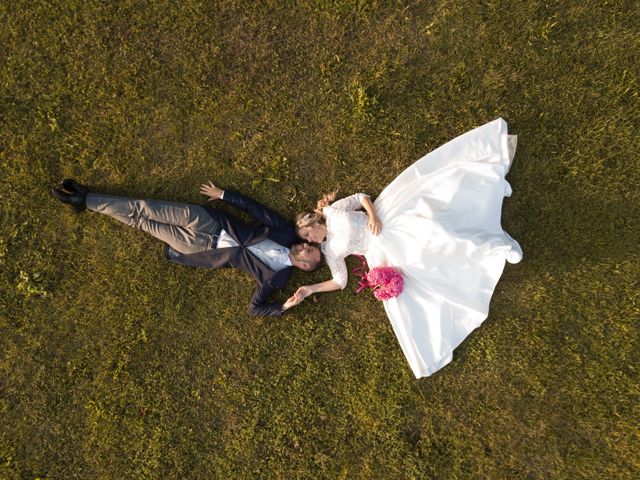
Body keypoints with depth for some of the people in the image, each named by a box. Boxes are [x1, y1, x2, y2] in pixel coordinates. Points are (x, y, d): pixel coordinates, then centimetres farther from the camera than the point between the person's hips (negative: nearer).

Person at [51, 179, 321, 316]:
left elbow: (255, 308, -10)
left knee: (143, 223, -3)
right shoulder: (287, 233, -2)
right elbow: (254, 208, 2)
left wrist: (285, 307, -23)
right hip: (208, 221, 3)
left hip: (206, 248, -3)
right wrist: (223, 195, 3)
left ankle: (85, 200, 12)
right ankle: (85, 200, 15)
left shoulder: (277, 277, -10)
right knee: (144, 210, -3)